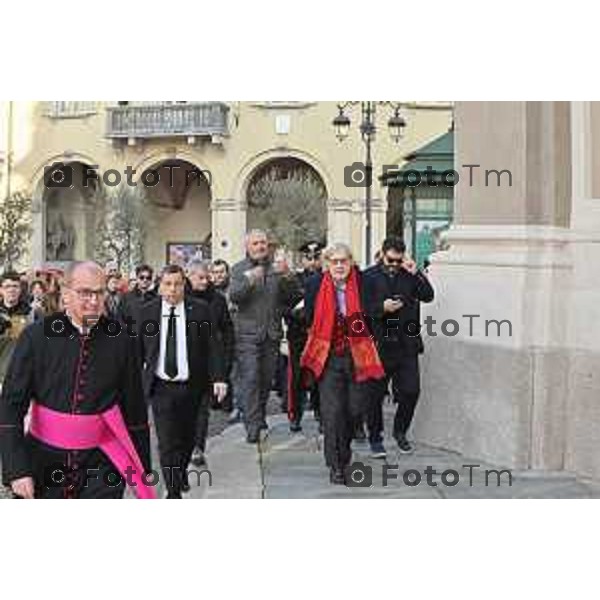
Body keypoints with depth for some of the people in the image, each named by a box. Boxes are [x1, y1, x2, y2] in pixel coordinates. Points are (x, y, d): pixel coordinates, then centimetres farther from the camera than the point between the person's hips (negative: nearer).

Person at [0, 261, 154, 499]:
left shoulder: (121, 341, -3)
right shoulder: (36, 336, -5)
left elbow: (135, 413, 3)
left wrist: (142, 471, 7)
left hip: (101, 463, 0)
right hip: (44, 461, 1)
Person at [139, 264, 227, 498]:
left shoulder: (200, 310, -3)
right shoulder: (147, 312, -1)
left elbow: (213, 346, -3)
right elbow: (138, 350, 5)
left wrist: (218, 377, -11)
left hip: (191, 385, 1)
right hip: (160, 386, -1)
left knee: (187, 437, 15)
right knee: (167, 442, -5)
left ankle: (181, 472, 43)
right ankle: (173, 491, 4)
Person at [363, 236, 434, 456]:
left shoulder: (409, 275, 9)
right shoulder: (370, 277, 0)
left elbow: (428, 296, -1)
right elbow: (363, 308, -4)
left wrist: (416, 273, -11)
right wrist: (382, 308, -20)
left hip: (406, 344, 2)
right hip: (380, 344, -2)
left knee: (411, 390, 0)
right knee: (376, 394, 4)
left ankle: (400, 431, 22)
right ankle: (375, 438, 19)